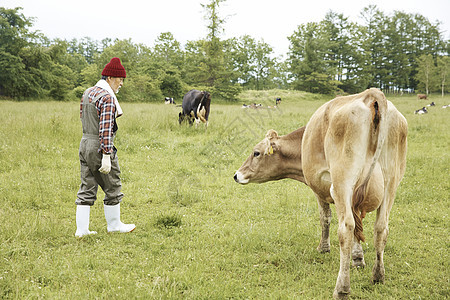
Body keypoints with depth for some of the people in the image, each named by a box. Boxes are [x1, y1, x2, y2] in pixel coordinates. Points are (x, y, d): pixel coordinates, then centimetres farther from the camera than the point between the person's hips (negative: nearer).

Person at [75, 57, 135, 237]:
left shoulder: (87, 93, 10)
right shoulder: (107, 98, -17)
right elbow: (106, 129, -23)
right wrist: (106, 156, -23)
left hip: (84, 143, 8)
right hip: (99, 148, -8)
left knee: (87, 189, 10)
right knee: (112, 188, 8)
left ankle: (81, 229, 11)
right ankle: (114, 224, 21)